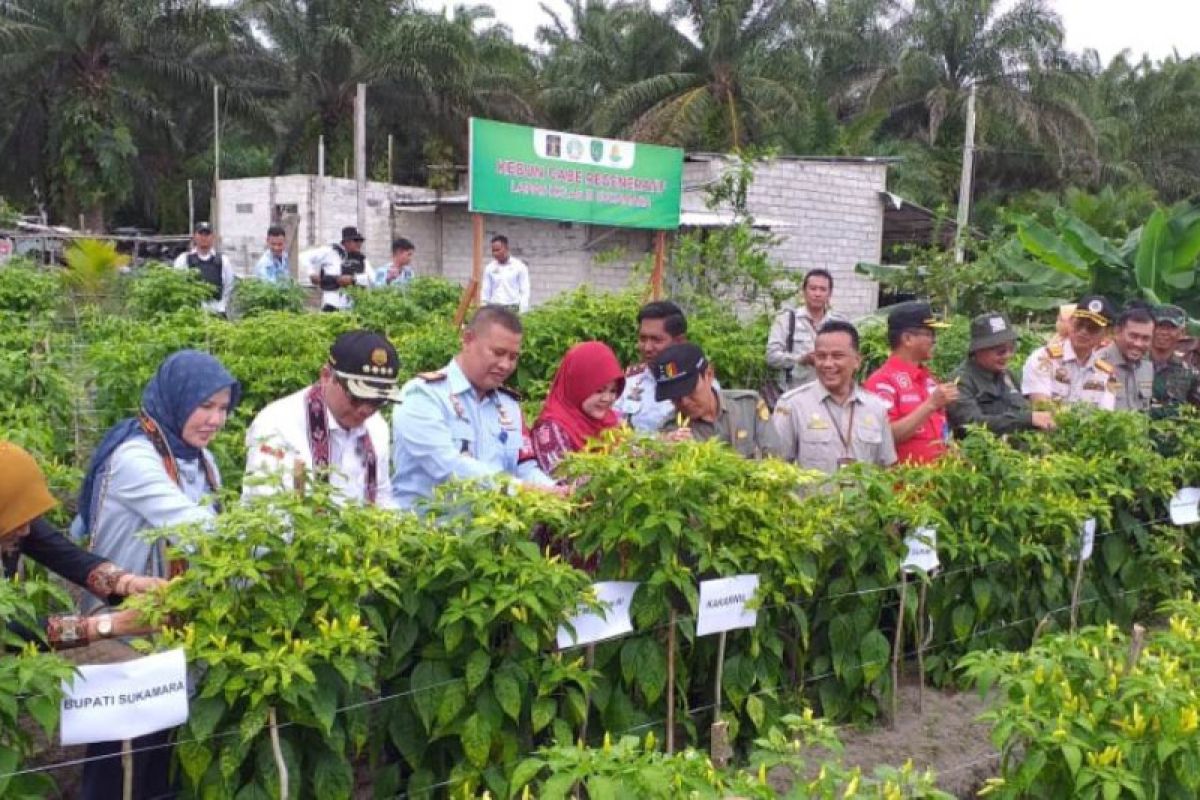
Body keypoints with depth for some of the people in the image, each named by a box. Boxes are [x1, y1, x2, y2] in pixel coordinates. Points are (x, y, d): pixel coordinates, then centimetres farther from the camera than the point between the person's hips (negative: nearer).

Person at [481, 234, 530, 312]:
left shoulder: (519, 267, 0)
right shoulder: (489, 268, 7)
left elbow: (524, 292, -2)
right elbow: (485, 293, 9)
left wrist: (522, 313, -9)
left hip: (513, 309, -2)